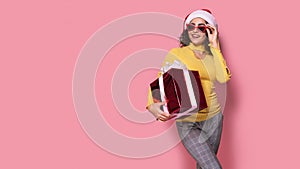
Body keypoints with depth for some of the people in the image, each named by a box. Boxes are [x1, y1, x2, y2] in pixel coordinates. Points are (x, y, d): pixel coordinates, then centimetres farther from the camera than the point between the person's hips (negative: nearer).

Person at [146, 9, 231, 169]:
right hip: (188, 123, -4)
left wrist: (214, 46, -10)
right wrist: (152, 105, -23)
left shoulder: (213, 55, 7)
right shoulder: (176, 54, -4)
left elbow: (223, 78, -12)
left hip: (213, 118, 4)